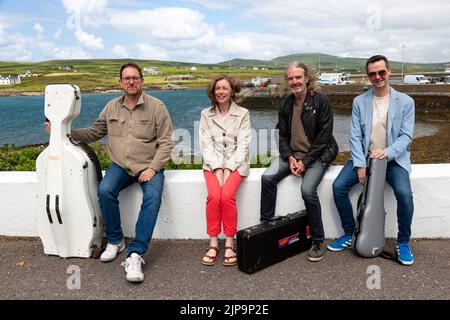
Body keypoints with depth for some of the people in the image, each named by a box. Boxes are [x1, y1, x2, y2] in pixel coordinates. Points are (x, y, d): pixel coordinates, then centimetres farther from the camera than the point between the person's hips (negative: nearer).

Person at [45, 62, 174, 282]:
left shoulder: (156, 107, -1)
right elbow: (93, 133, 17)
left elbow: (166, 142, -4)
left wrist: (152, 168, -15)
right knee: (105, 191, -26)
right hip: (120, 165, 3)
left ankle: (135, 255, -28)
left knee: (152, 197, -31)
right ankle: (115, 241, -4)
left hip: (149, 166, -3)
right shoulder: (112, 107, 10)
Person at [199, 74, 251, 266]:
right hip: (213, 163, 2)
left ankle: (230, 244, -15)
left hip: (236, 163, -1)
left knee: (227, 195, -27)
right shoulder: (206, 115, 10)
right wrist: (217, 168, -11)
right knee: (214, 195, -26)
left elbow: (243, 144, -2)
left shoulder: (242, 114, 6)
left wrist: (229, 168, -13)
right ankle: (213, 244, -14)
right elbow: (206, 144, 3)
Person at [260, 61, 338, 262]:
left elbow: (324, 135, -10)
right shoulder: (285, 104, 9)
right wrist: (290, 157, -8)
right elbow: (282, 135, 10)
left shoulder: (321, 101, -7)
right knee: (267, 178, -19)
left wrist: (305, 161, -15)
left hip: (317, 155, -5)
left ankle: (317, 241, -9)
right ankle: (265, 225, -4)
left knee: (307, 189, -27)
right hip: (292, 154, 5)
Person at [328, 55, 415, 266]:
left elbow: (406, 136, -5)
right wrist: (360, 165, -12)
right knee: (338, 186, -17)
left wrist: (387, 152, -23)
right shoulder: (359, 101, 3)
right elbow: (355, 135, -1)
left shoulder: (405, 102, -1)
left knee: (404, 193, -27)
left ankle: (403, 242, -2)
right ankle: (349, 234, 3)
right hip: (364, 156, 2)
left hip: (393, 158, -2)